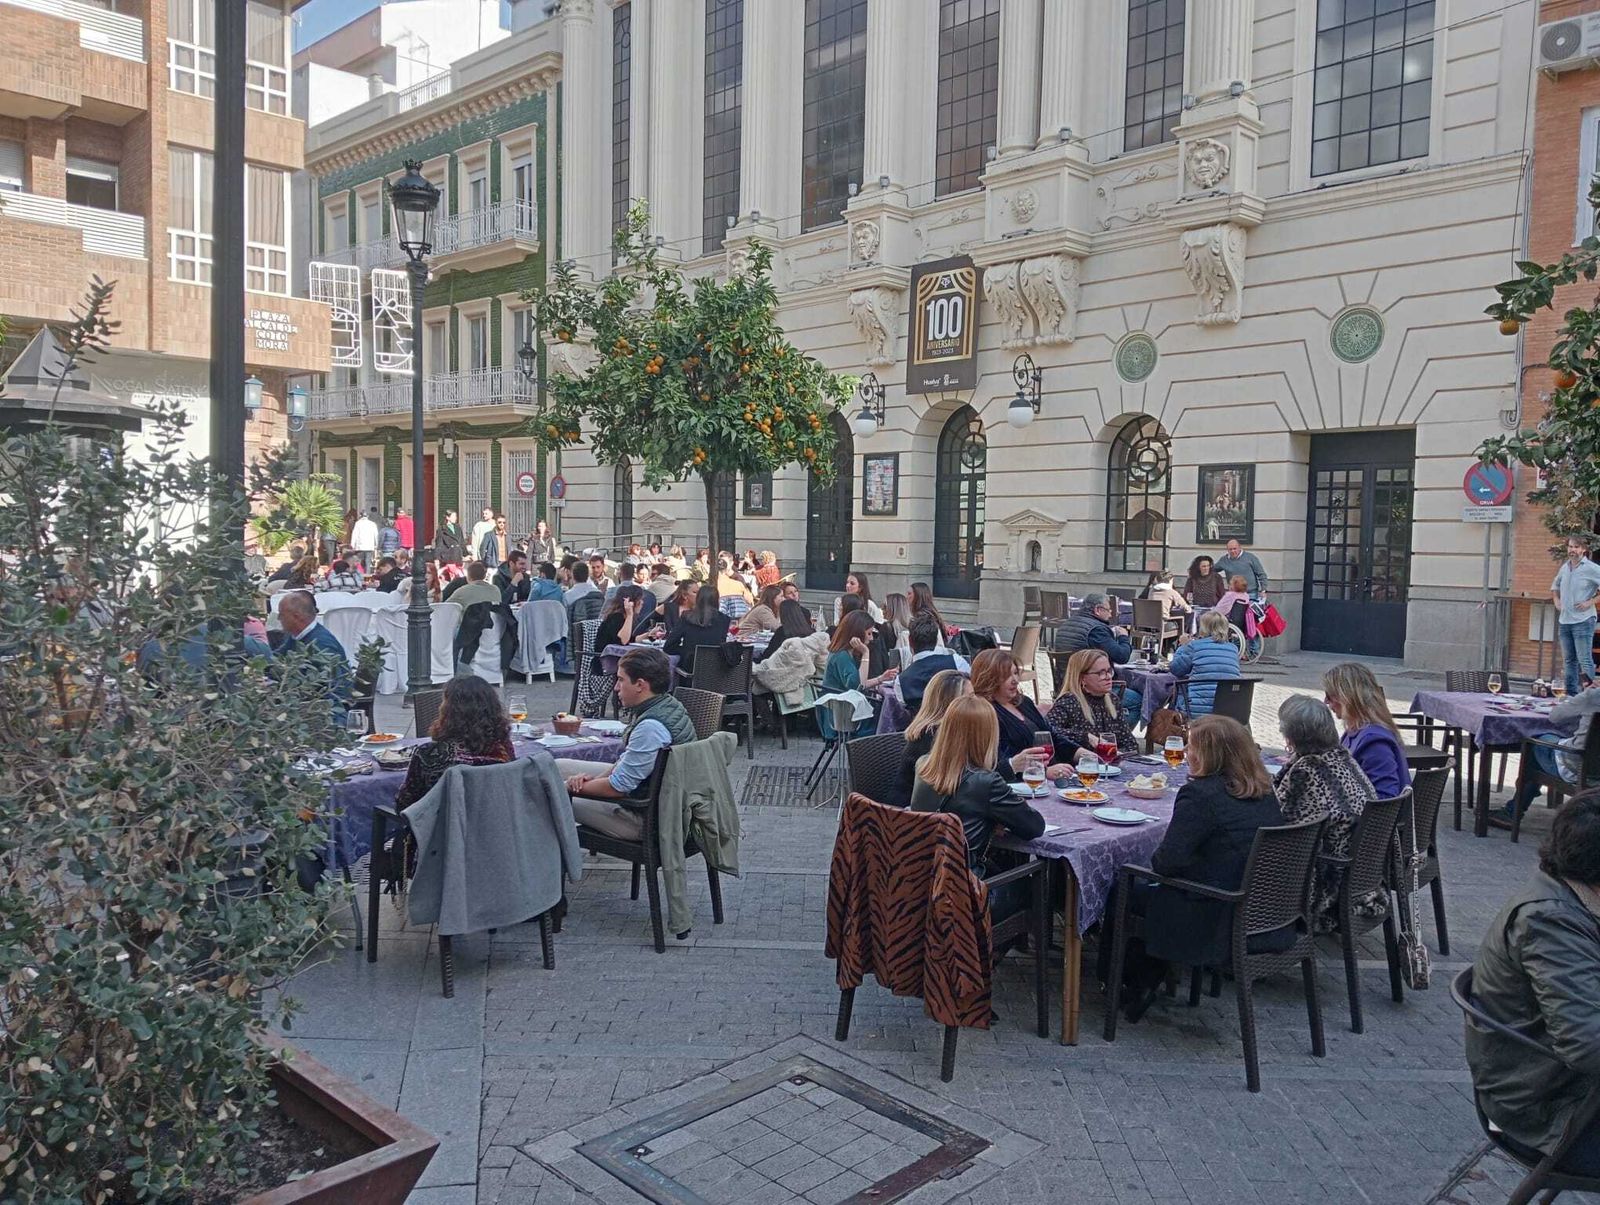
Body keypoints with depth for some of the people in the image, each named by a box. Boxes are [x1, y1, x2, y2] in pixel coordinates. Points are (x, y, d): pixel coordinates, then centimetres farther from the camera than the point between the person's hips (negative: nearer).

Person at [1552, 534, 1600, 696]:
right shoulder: (1564, 567, 12)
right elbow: (1555, 586, 30)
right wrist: (1556, 601, 15)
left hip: (1583, 621, -7)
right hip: (1564, 621, 7)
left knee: (1584, 660, -10)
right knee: (1569, 660, 11)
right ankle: (1571, 694, 17)